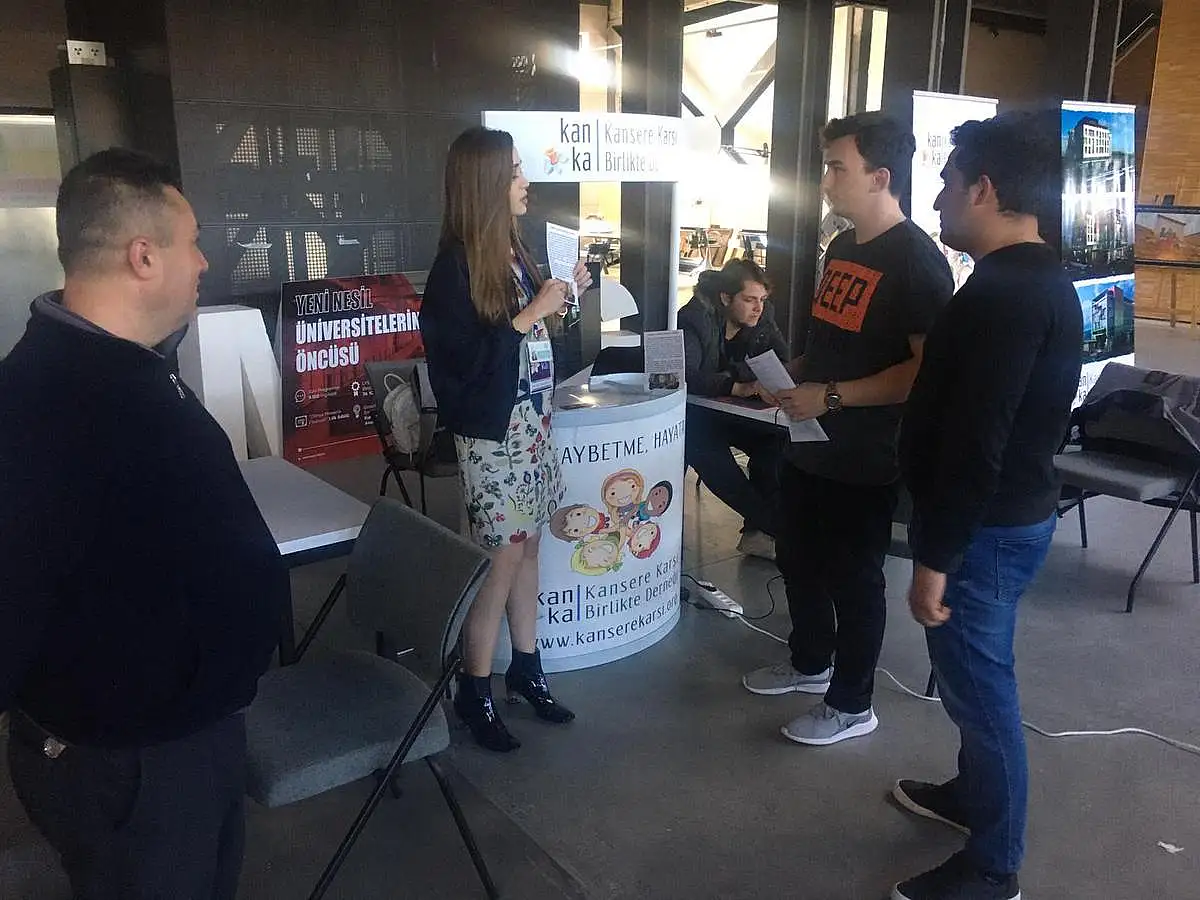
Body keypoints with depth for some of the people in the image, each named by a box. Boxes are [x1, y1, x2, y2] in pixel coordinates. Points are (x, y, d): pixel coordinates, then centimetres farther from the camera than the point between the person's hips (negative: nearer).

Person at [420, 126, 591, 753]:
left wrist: (564, 296, 4)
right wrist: (533, 313, -19)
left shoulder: (513, 251, 8)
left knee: (526, 545, 14)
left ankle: (526, 667, 29)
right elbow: (465, 359, -20)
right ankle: (474, 693, 14)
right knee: (500, 558, -2)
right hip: (491, 431, -8)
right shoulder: (456, 265, -15)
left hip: (532, 421, 8)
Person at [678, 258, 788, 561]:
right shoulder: (695, 320, -21)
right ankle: (773, 525, -25)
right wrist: (737, 387, -46)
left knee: (778, 438, -22)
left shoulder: (761, 316, -2)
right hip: (695, 413, -5)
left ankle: (758, 530, -15)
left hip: (735, 411, 5)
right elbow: (685, 375, -34)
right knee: (705, 449, -35)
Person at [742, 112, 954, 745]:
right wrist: (792, 375, 5)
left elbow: (929, 369, -24)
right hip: (810, 443, 9)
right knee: (798, 560, 20)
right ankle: (810, 664, 43)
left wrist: (831, 396, -25)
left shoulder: (916, 260, -18)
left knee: (854, 578, 6)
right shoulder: (841, 247, 10)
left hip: (865, 459, -9)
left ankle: (851, 705, 25)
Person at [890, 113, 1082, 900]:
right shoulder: (1039, 279, 10)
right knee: (975, 677, 23)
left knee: (981, 686, 3)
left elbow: (975, 444, -27)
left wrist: (934, 556, -21)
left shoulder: (1002, 293, -24)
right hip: (1011, 513, 10)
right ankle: (973, 796, 43)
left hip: (987, 527, -10)